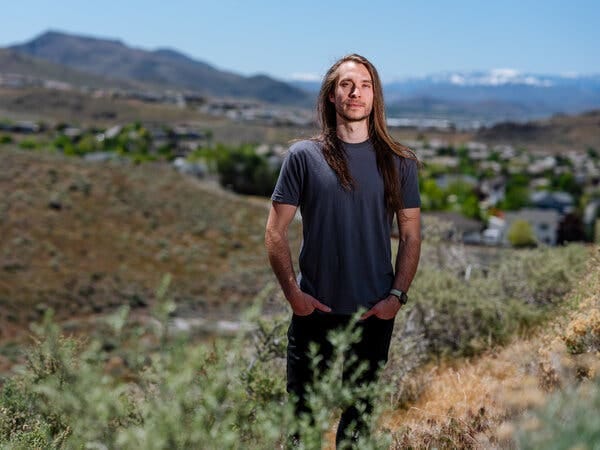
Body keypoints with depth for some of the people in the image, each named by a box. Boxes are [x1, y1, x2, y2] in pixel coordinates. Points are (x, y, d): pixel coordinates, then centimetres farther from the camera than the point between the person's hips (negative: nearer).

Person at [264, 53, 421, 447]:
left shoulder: (399, 162, 3)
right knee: (301, 411, 6)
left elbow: (411, 235, 6)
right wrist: (293, 293, -9)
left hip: (375, 312, 2)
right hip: (315, 311, -1)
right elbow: (276, 231, -1)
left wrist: (397, 295, -4)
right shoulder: (304, 156, -2)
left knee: (360, 413, 14)